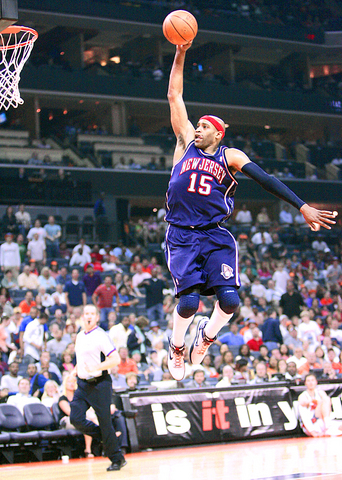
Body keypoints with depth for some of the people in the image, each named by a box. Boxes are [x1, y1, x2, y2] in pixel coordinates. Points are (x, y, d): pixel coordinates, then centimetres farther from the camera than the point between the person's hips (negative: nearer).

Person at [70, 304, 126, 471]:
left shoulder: (100, 336, -11)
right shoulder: (80, 336, 12)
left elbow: (116, 359, -18)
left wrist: (96, 368, -24)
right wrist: (74, 372, 13)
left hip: (99, 383, -7)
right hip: (83, 383, 7)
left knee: (105, 422, -3)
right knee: (76, 418, -7)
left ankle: (117, 459, 11)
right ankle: (106, 437, 15)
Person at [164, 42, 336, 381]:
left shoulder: (230, 157, 8)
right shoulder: (186, 144, 10)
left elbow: (265, 180, -2)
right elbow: (174, 97, 10)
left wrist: (302, 206, -11)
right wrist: (180, 55, 6)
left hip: (216, 236, 0)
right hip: (182, 236, 0)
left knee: (229, 299, -16)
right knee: (188, 301, -16)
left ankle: (207, 335, 16)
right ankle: (177, 346, 14)